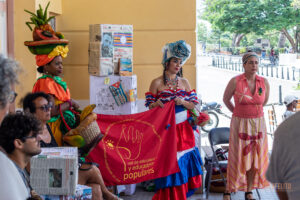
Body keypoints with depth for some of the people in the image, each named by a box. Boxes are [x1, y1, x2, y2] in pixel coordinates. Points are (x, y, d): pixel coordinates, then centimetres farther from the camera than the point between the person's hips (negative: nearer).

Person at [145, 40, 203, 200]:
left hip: (184, 130, 4)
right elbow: (149, 106, 0)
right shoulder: (157, 83, -2)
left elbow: (194, 104, 7)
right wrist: (156, 104, -22)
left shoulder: (184, 82, 8)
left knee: (185, 163, 5)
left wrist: (183, 102, -12)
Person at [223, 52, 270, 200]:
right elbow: (226, 99, 5)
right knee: (237, 159, -1)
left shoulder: (264, 82, -4)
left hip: (258, 124, 3)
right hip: (240, 125, -3)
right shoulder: (235, 81, -12)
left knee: (254, 159, 7)